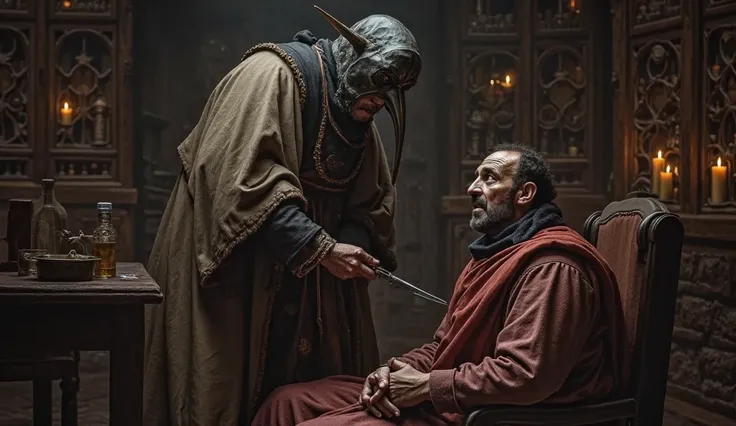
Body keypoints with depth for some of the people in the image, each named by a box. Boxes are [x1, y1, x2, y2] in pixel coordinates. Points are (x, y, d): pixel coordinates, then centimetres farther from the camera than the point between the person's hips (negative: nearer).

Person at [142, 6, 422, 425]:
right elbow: (246, 179, -25)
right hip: (237, 278, -7)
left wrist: (354, 244, -8)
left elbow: (368, 203, 15)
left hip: (306, 288, 7)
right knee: (227, 391, -2)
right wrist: (320, 249, -25)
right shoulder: (272, 76, -15)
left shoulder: (358, 119, 9)